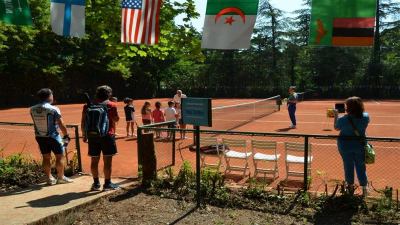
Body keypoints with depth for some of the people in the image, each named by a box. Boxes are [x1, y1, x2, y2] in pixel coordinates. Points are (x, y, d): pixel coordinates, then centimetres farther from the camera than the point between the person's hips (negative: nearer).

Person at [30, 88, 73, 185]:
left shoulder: (33, 109, -2)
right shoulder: (53, 109, -17)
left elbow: (36, 123, 6)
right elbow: (61, 125, -14)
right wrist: (66, 135, -3)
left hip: (39, 136, 5)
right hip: (53, 136, -5)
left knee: (46, 157, 14)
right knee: (60, 156, 8)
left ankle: (49, 178, 21)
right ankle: (61, 177, 15)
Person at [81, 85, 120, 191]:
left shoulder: (88, 106, 7)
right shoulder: (111, 105, -3)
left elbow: (83, 122, 7)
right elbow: (116, 119, 4)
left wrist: (84, 135, 16)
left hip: (92, 136, 4)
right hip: (107, 135, -4)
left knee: (94, 160, 11)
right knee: (107, 160, 2)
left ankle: (96, 183, 19)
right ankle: (107, 183, 6)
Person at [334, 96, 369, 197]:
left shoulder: (343, 119, -23)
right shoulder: (366, 117, -15)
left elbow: (336, 128, -3)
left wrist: (336, 115, 4)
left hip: (345, 145, -1)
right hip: (360, 145, 2)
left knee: (348, 166, 16)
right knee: (361, 166, 14)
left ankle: (351, 186, 32)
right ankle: (364, 188, 20)